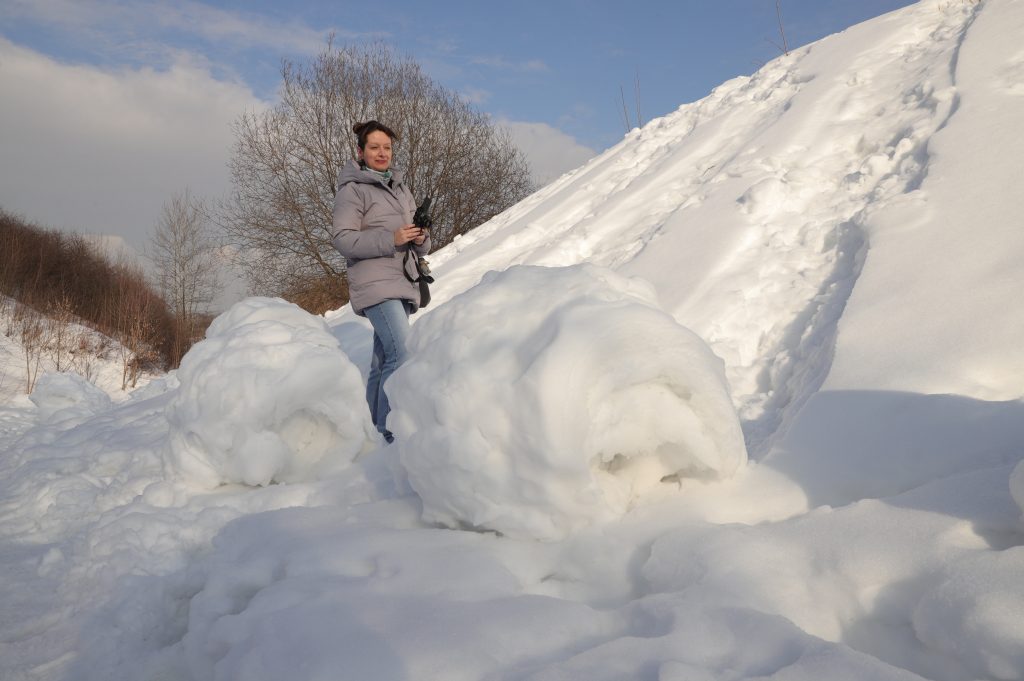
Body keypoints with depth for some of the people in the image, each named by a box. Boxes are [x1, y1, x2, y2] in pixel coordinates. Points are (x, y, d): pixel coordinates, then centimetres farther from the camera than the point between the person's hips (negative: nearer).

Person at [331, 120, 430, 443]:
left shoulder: (400, 188, 19)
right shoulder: (352, 190, -2)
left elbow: (417, 242, 20)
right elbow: (342, 238, -11)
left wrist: (420, 238, -4)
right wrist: (391, 239, -20)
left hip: (403, 282, 7)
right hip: (376, 284, -7)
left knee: (384, 359, 10)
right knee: (403, 354, -20)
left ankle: (376, 427, 17)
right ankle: (392, 428, -15)